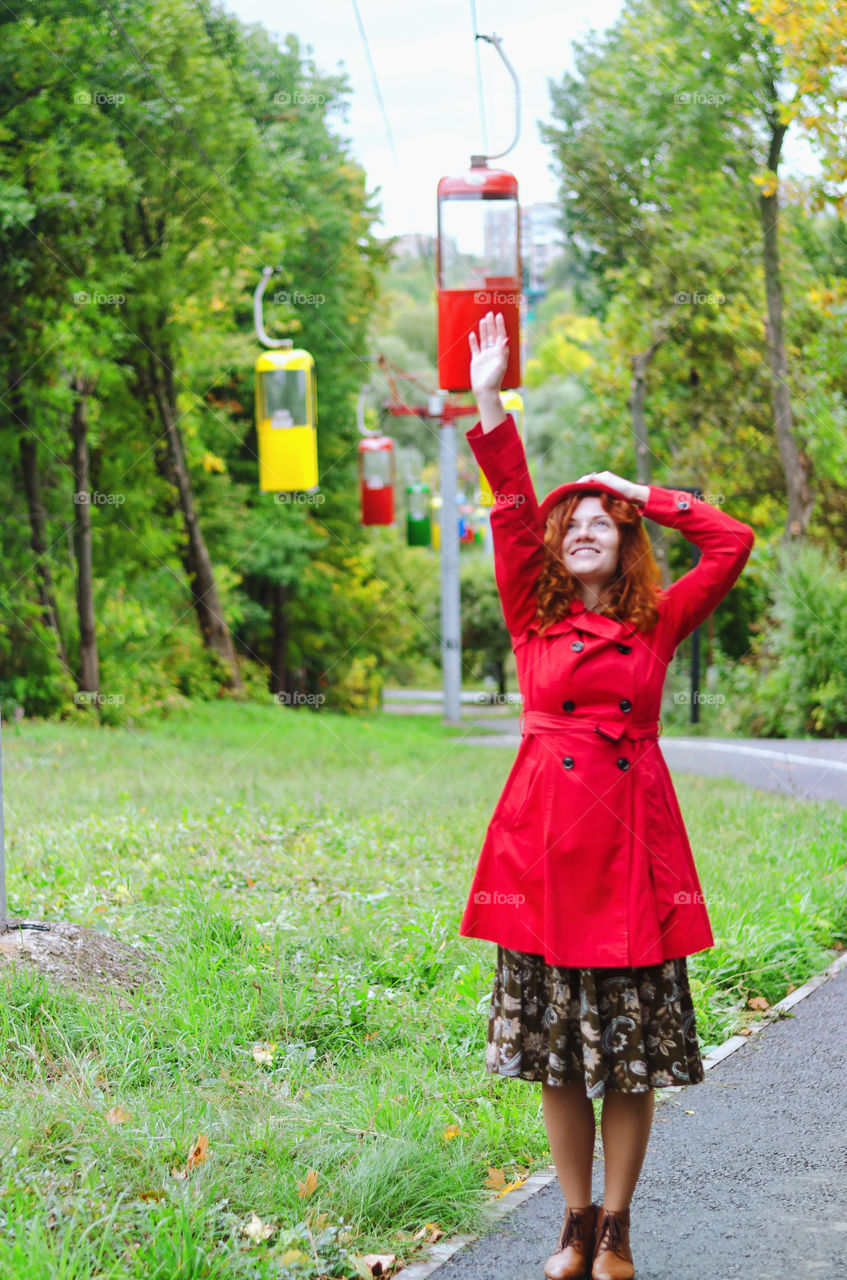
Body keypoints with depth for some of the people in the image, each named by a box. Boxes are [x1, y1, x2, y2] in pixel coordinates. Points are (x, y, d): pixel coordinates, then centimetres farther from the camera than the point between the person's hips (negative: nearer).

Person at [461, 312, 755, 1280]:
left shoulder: (658, 624, 8)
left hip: (633, 836, 0)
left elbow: (733, 544, 1)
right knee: (556, 1051, 5)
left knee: (633, 1054, 2)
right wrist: (489, 406, -11)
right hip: (546, 836, 1)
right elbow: (512, 516, -2)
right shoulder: (534, 619, 8)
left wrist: (646, 495, 7)